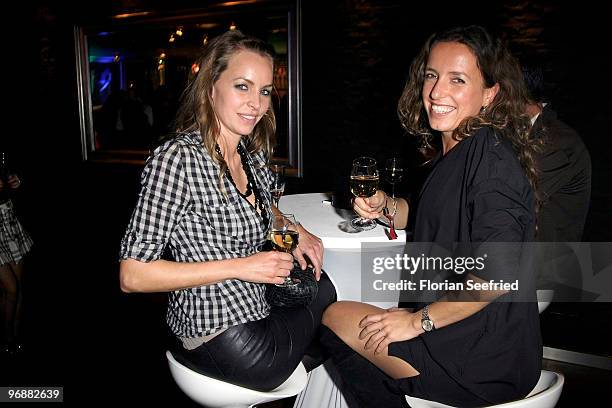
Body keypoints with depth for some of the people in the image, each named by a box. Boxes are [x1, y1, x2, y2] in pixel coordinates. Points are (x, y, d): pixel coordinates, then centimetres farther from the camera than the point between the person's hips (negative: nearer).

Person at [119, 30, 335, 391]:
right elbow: (133, 275, -21)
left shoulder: (255, 152, 2)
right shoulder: (177, 158, -22)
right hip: (219, 333, -7)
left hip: (256, 305, 7)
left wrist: (295, 232, 3)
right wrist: (239, 267, -25)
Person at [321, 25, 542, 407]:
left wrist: (419, 320, -17)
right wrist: (386, 206, 1)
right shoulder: (452, 149, 7)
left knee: (334, 318, 0)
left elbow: (499, 274, -29)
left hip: (488, 359, -8)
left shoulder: (490, 155, -21)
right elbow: (434, 220, 20)